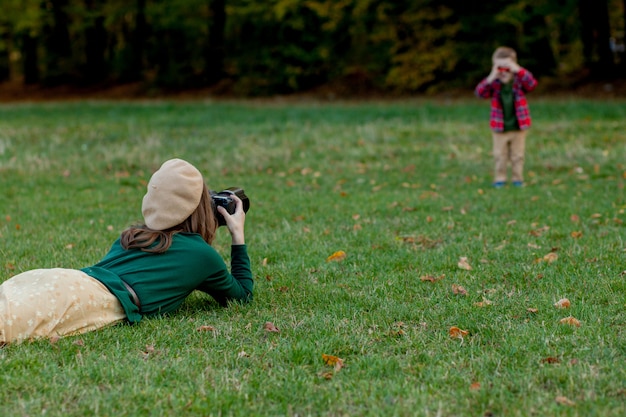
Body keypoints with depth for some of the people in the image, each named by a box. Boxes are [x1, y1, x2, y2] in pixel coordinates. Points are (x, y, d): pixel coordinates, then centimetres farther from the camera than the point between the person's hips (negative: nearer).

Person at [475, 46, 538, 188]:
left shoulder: (519, 82, -8)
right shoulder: (494, 84, -8)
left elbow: (532, 84, -27)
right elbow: (480, 92, -21)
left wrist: (518, 70, -34)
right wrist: (491, 78, -34)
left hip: (518, 128, 0)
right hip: (499, 129, 0)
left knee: (517, 156, 11)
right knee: (500, 156, 9)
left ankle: (517, 178, 24)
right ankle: (500, 179, 21)